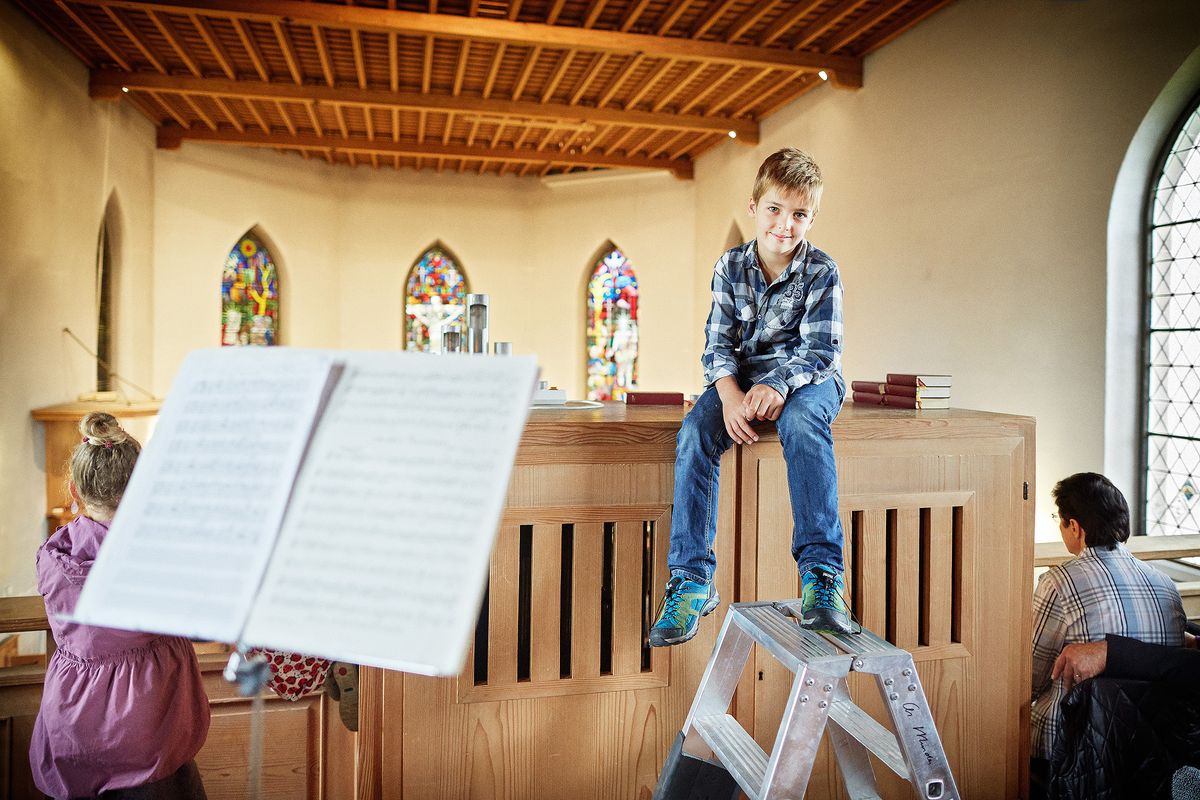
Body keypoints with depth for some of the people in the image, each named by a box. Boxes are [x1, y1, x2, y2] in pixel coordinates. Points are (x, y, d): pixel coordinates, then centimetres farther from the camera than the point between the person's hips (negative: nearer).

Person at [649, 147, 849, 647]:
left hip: (804, 377, -2)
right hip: (739, 379, 2)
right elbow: (718, 344, -4)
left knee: (802, 420, -38)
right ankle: (691, 578, -25)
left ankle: (821, 571, -38)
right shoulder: (730, 267, 0)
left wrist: (777, 385, -34)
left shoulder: (822, 272, -7)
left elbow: (821, 349, -14)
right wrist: (731, 396, -25)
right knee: (695, 432, -27)